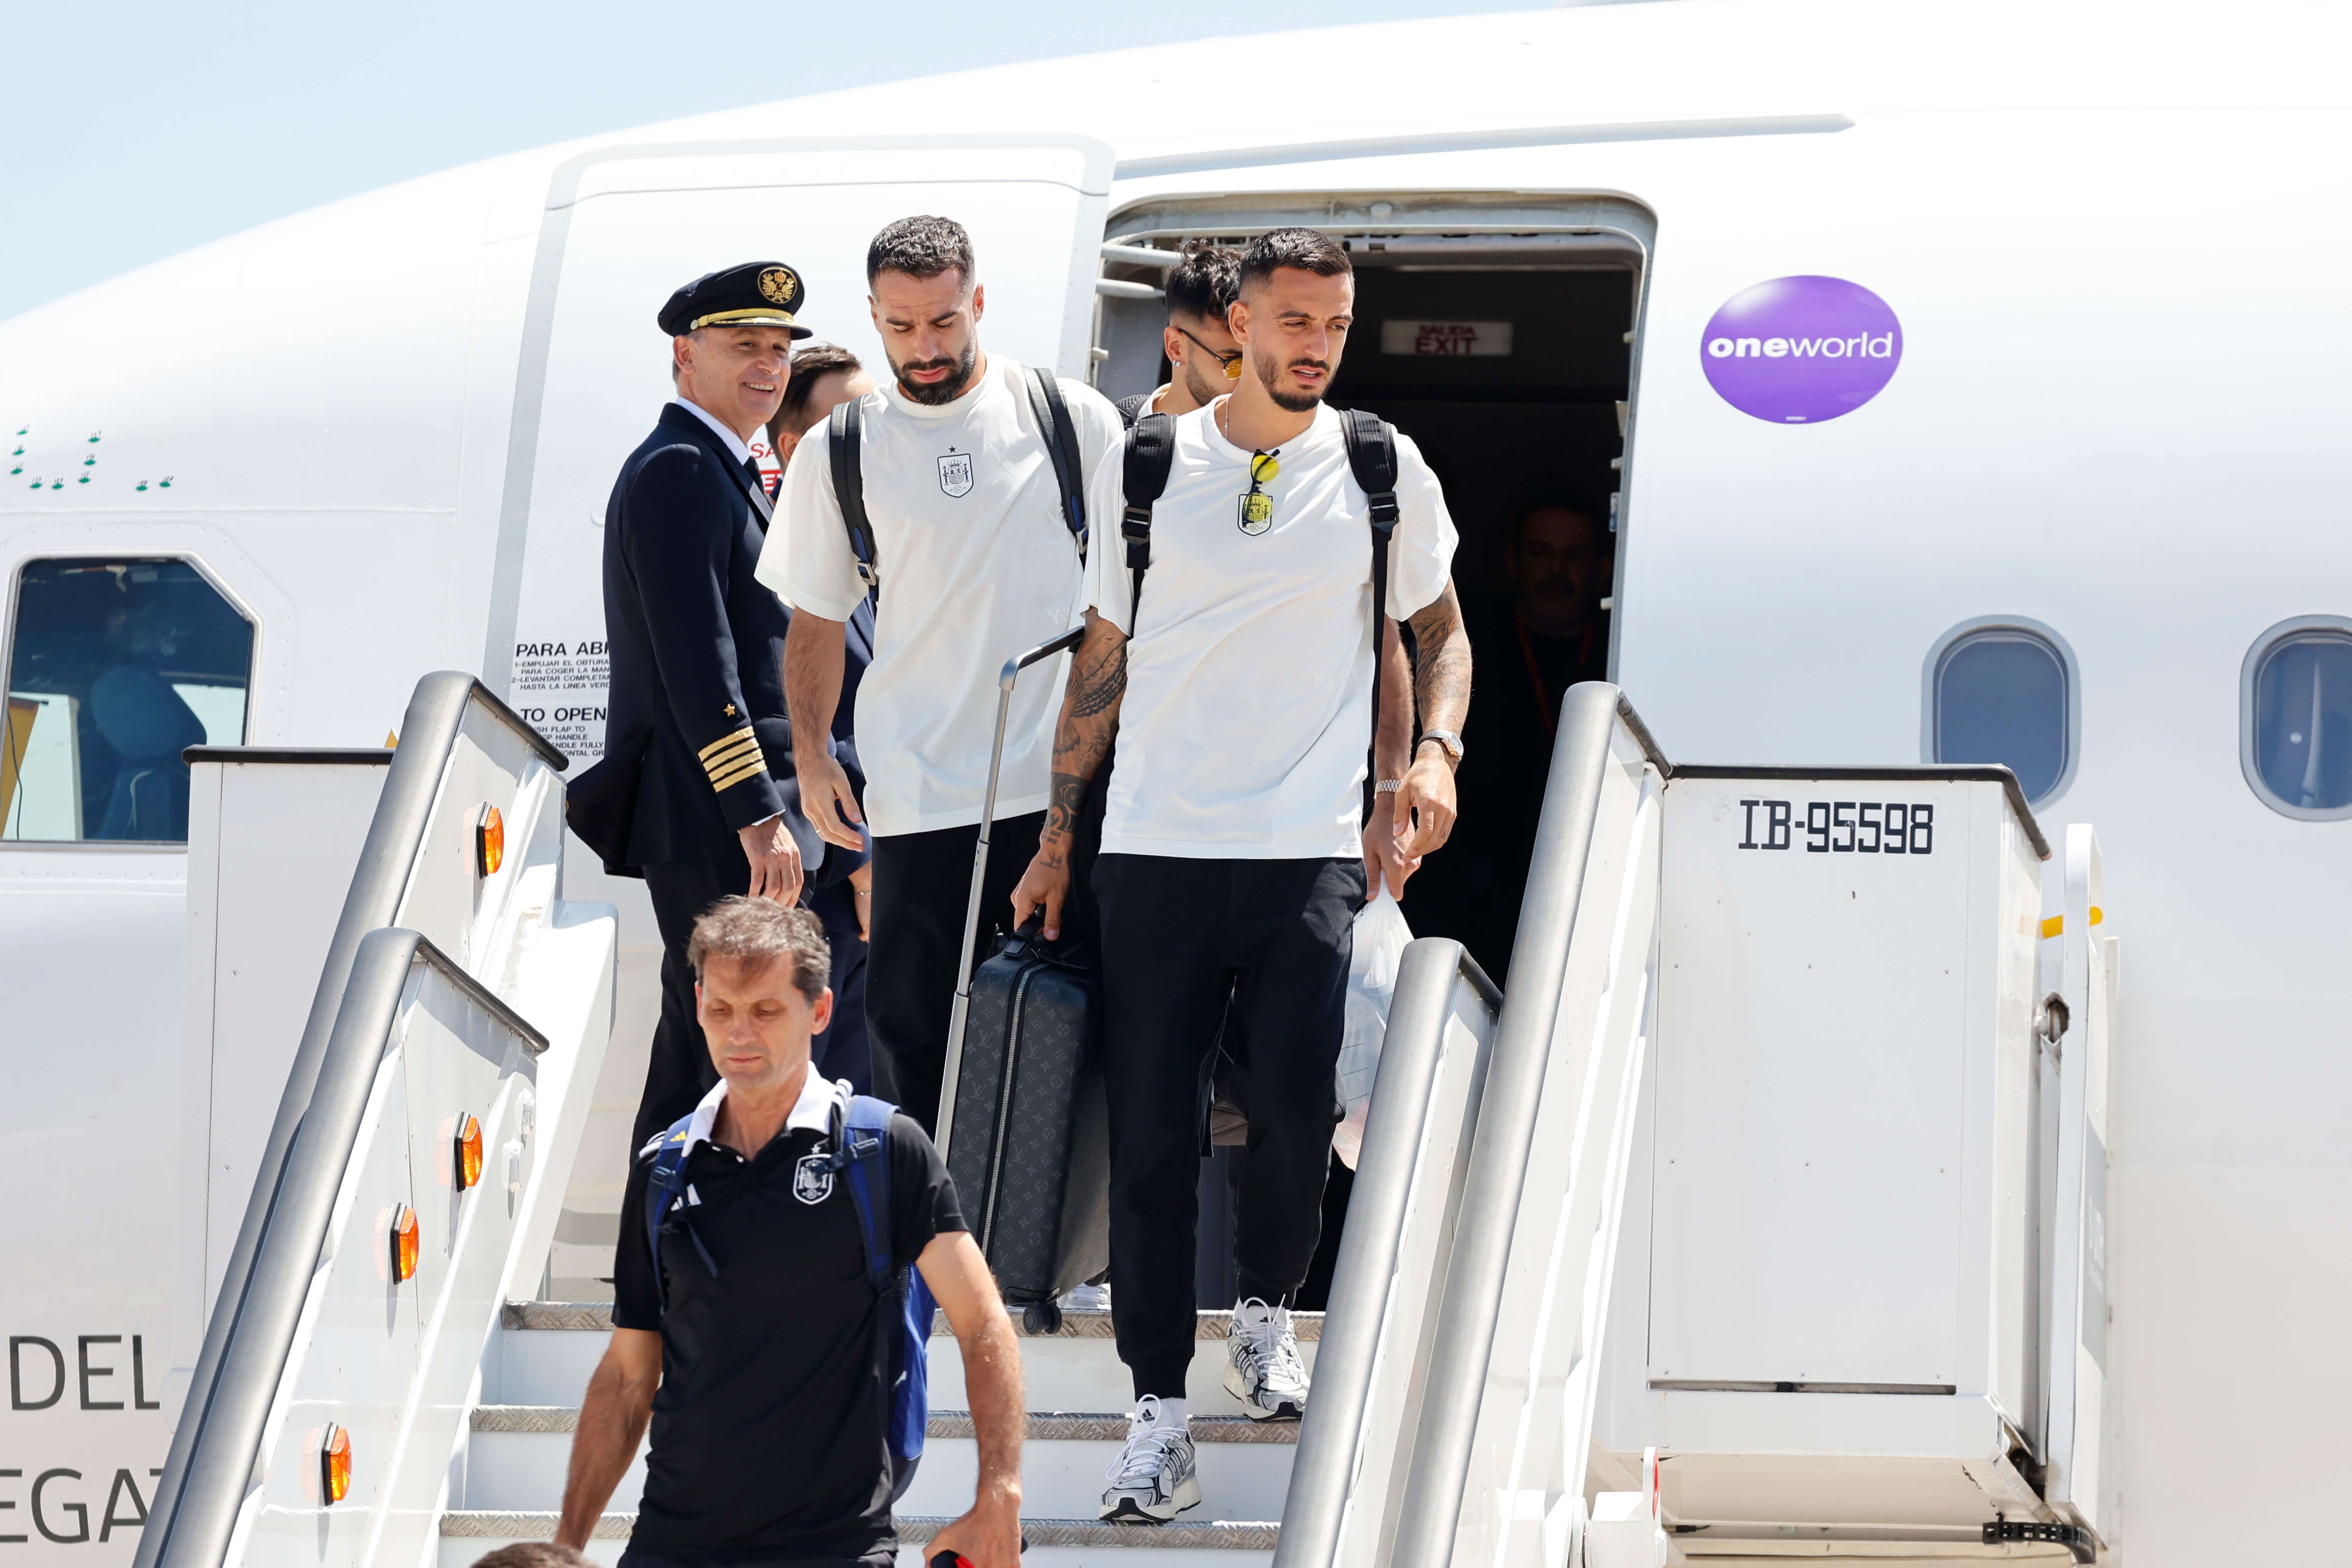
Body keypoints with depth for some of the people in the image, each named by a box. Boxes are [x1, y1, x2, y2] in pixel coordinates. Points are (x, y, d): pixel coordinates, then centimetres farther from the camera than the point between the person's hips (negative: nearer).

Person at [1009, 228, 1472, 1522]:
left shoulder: (1385, 475, 6)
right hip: (1156, 846, 0)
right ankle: (1158, 1408, 0)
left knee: (1294, 1113, -6)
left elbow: (1440, 631, 17)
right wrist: (1056, 839, 9)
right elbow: (1101, 663, 11)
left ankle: (1263, 1317, 24)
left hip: (1308, 849, 0)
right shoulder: (1152, 468, 6)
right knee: (1150, 1130, -3)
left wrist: (1433, 751, -2)